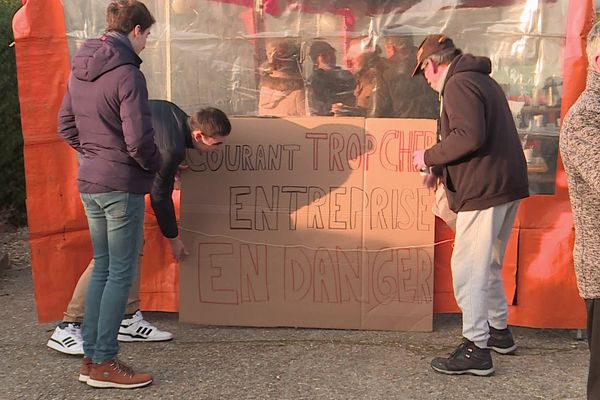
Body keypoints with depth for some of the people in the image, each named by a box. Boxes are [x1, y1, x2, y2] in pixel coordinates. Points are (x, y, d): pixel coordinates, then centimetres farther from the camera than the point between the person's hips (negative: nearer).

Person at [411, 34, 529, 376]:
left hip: (484, 190, -11)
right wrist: (442, 168, 21)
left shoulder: (458, 85, -12)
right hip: (507, 185, 11)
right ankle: (499, 331, 33)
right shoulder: (482, 79, 21)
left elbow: (469, 136, -26)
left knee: (468, 268, -5)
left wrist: (430, 157, -13)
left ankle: (476, 350, -1)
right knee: (488, 264, 21)